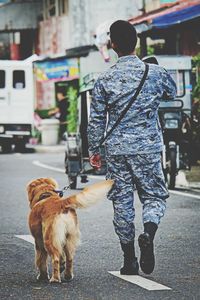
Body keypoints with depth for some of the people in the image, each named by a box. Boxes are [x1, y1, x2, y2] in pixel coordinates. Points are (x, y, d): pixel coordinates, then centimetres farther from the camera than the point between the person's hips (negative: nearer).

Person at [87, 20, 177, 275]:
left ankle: (129, 259, 10)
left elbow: (96, 119, 2)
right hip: (148, 148, -1)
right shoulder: (155, 72, -2)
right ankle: (148, 233, -20)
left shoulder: (105, 79, -3)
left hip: (116, 149, 1)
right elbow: (173, 92, 20)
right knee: (154, 195, 10)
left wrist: (94, 150, 12)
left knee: (122, 200, 8)